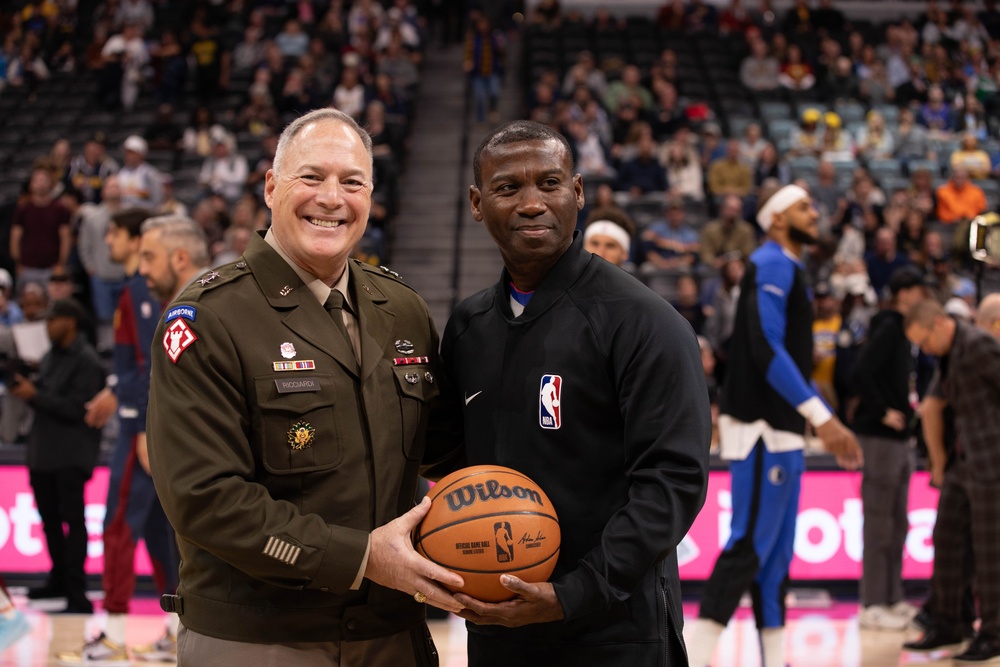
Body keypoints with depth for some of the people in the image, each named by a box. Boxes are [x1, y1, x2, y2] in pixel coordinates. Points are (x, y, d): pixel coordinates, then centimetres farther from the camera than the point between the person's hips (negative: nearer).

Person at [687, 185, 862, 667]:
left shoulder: (790, 271, 21)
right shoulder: (771, 264, -10)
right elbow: (766, 348, -21)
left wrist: (826, 422, 20)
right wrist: (821, 415, -23)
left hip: (782, 430, 10)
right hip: (761, 427, -10)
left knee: (776, 552, 11)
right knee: (750, 545, -12)